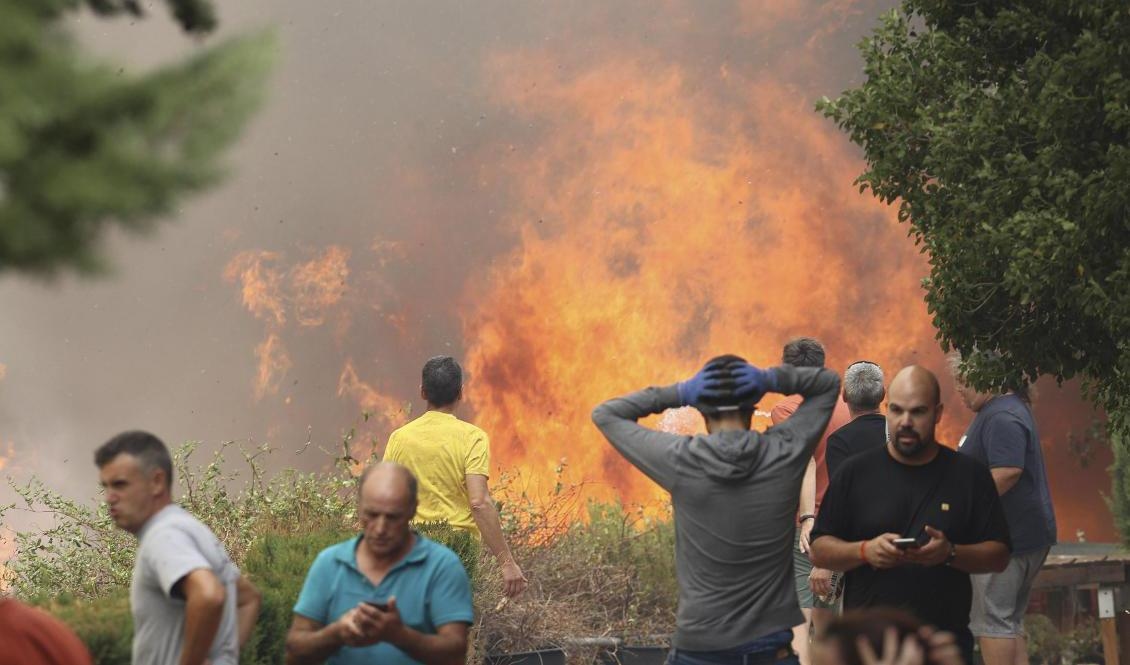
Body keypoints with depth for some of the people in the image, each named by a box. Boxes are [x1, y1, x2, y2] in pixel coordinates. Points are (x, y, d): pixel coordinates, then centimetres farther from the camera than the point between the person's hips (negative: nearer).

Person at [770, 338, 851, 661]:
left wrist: (807, 518, -32)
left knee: (796, 620, -11)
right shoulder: (845, 407, 13)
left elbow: (804, 461, -22)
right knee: (823, 617, 18)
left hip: (805, 528, -7)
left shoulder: (786, 409, -6)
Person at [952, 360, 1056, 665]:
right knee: (1011, 621, 14)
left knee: (992, 621, -7)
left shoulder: (1002, 417, -18)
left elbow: (1008, 471, -29)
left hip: (1006, 537, -11)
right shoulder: (1008, 409, 17)